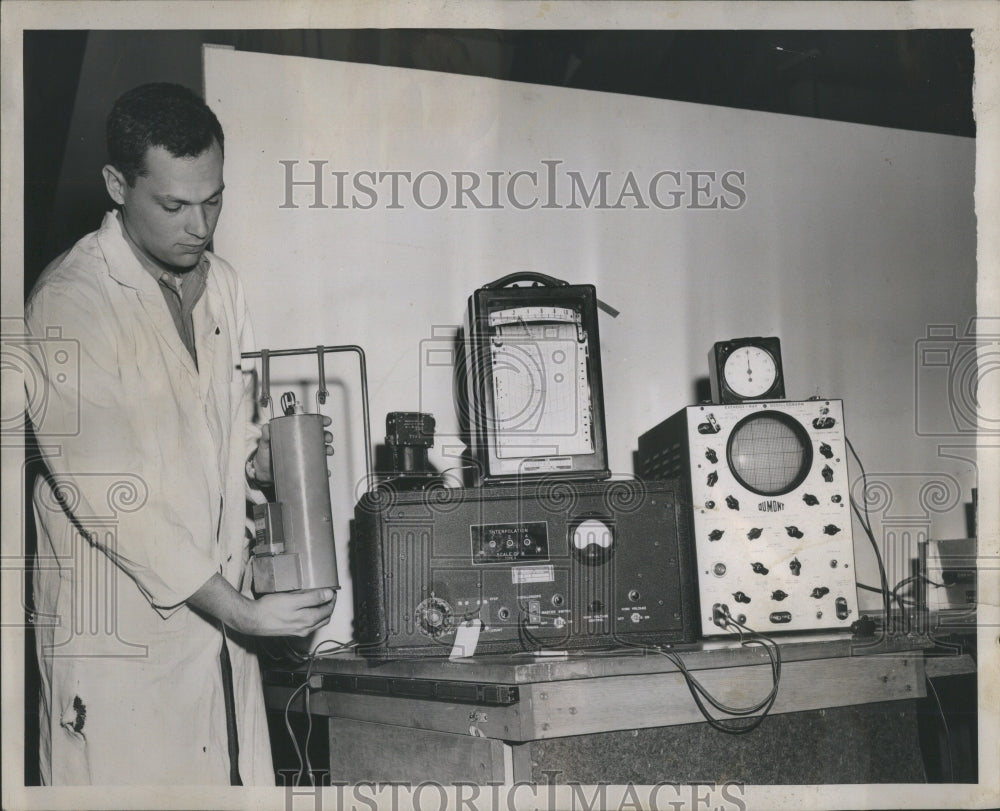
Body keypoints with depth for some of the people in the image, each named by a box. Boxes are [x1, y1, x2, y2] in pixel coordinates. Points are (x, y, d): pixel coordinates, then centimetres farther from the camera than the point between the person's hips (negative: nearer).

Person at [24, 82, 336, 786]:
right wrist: (238, 610, -20)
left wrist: (268, 454, -5)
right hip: (122, 632, -6)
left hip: (219, 611, 6)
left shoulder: (221, 283, 9)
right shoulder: (69, 303, -15)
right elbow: (105, 493, -19)